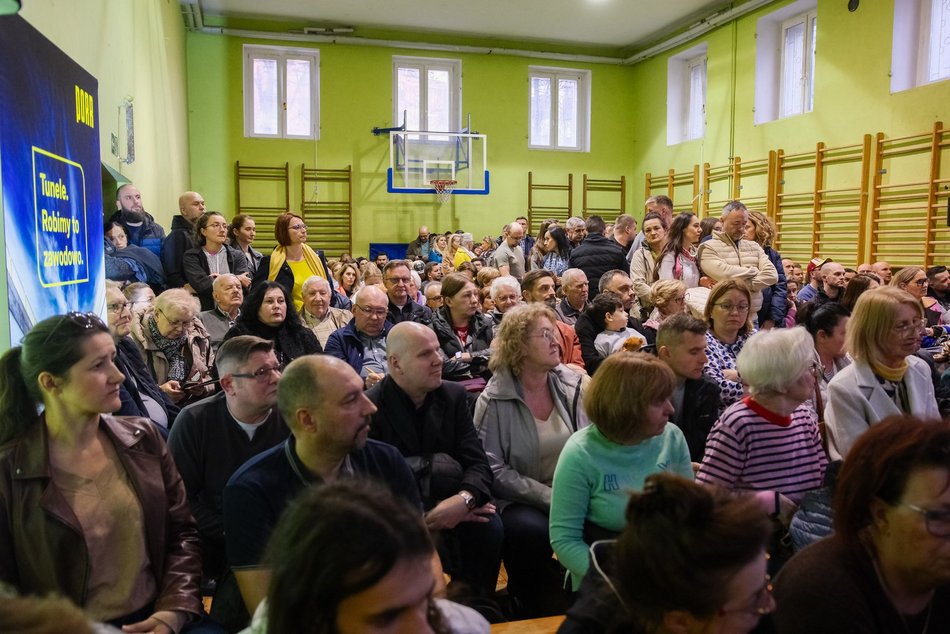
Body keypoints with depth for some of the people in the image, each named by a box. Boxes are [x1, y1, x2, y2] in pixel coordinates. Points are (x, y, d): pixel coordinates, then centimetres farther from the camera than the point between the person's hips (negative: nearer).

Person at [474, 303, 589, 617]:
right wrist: (549, 498, -18)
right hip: (519, 500, -3)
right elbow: (494, 470, -13)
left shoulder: (573, 385, 3)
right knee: (531, 531, -34)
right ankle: (534, 610, -4)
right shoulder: (494, 400, -10)